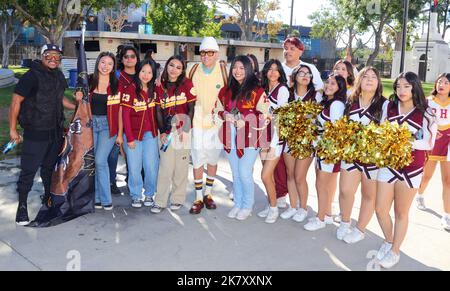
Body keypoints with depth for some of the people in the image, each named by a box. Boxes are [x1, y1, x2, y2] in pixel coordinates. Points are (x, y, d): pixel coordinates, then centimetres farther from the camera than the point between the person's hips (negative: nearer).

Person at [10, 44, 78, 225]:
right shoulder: (32, 76, -14)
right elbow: (16, 101, -13)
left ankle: (48, 197, 36)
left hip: (55, 131, 7)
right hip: (35, 133, -7)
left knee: (50, 167, 20)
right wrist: (13, 129, -13)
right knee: (29, 170, -2)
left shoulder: (58, 76, 9)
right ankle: (22, 205, 11)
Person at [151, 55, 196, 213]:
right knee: (165, 167, 1)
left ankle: (178, 199, 19)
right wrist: (162, 131, -4)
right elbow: (158, 111, 6)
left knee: (181, 167, 6)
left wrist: (185, 129, -11)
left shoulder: (187, 84, -1)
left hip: (183, 130, -1)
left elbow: (191, 109, -3)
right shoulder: (160, 86, 5)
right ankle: (160, 201, 10)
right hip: (167, 132, 2)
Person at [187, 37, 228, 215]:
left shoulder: (223, 69, -6)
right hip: (197, 121, 0)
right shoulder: (193, 70, -1)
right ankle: (198, 198, 13)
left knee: (212, 159, 12)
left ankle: (208, 193, 28)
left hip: (216, 122, 0)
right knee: (197, 160, 1)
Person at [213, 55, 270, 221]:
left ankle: (247, 206, 17)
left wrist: (245, 120, -20)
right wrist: (225, 115, -5)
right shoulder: (225, 91, 12)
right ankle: (238, 204, 29)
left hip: (250, 137, -5)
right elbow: (217, 111, 16)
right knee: (235, 174, 14)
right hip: (230, 137, 5)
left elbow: (264, 116, -9)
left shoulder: (257, 91, -6)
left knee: (245, 173, -3)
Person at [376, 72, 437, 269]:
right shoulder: (389, 108, 1)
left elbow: (429, 143, -12)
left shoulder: (425, 113, -9)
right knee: (380, 210, 7)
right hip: (388, 164, 3)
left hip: (411, 168, -3)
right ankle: (388, 241, 35)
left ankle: (395, 251, 29)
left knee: (401, 213, 10)